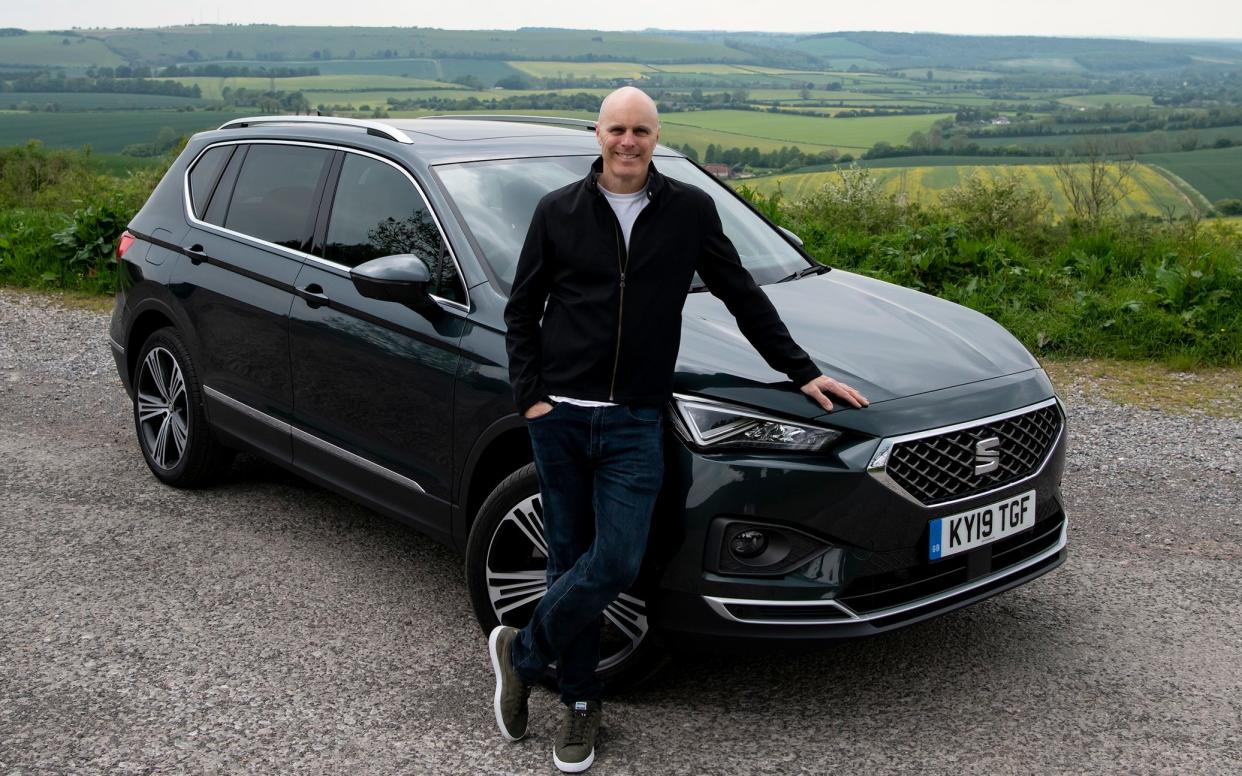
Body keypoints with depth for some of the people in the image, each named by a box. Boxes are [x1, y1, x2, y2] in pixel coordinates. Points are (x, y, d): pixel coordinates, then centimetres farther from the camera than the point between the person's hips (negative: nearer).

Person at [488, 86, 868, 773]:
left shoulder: (688, 210, 5)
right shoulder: (558, 212, 4)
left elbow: (743, 298, 12)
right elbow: (521, 312, 9)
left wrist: (803, 371, 10)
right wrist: (530, 396, -2)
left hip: (634, 423, 0)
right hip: (559, 417, 0)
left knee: (616, 563, -9)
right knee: (571, 559, 7)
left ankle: (522, 653, 15)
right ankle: (580, 704, 23)